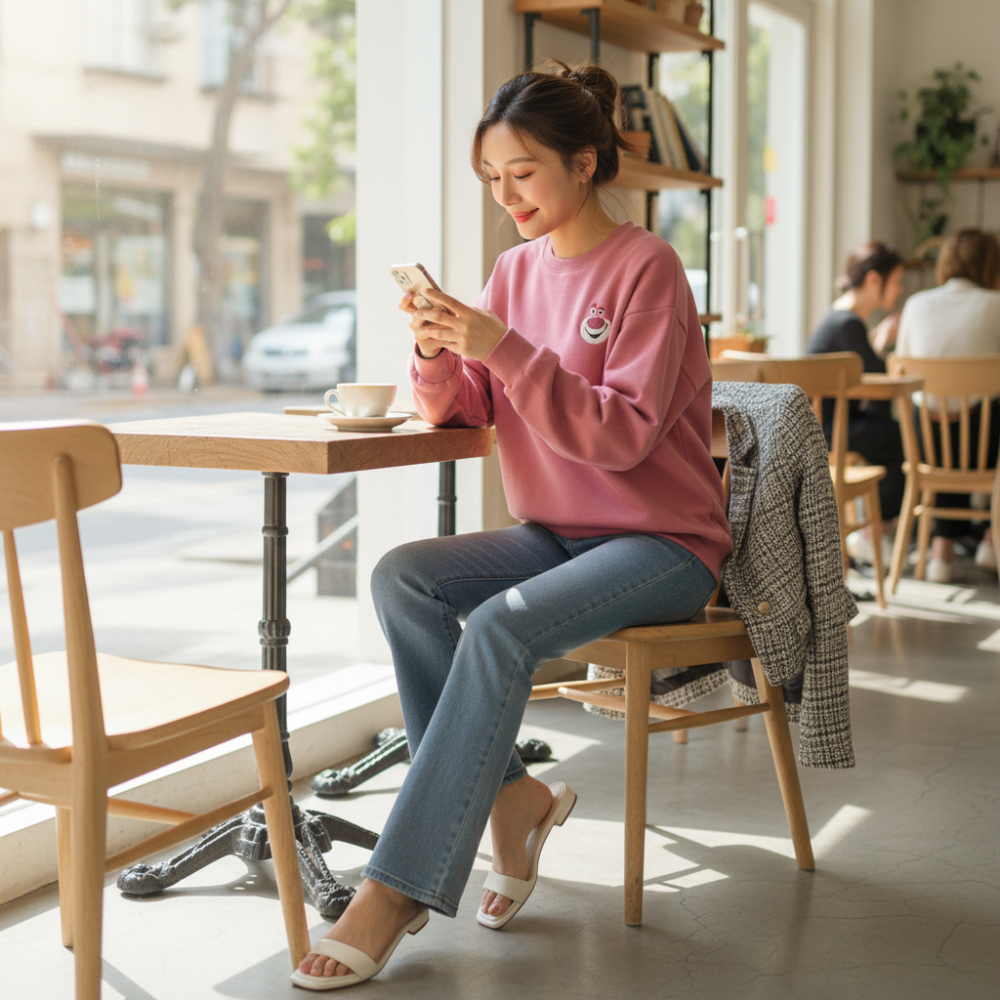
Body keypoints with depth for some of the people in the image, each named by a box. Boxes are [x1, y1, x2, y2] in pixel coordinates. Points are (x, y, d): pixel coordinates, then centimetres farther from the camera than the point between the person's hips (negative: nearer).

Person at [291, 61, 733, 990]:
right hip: (552, 533, 7)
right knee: (401, 577, -18)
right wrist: (438, 352, -14)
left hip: (663, 543, -6)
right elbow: (459, 413, 8)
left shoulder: (646, 268, -10)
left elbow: (626, 435, -19)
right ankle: (509, 796, -10)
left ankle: (396, 891, -26)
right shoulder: (517, 268, 9)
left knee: (501, 626, -31)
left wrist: (504, 350, -26)